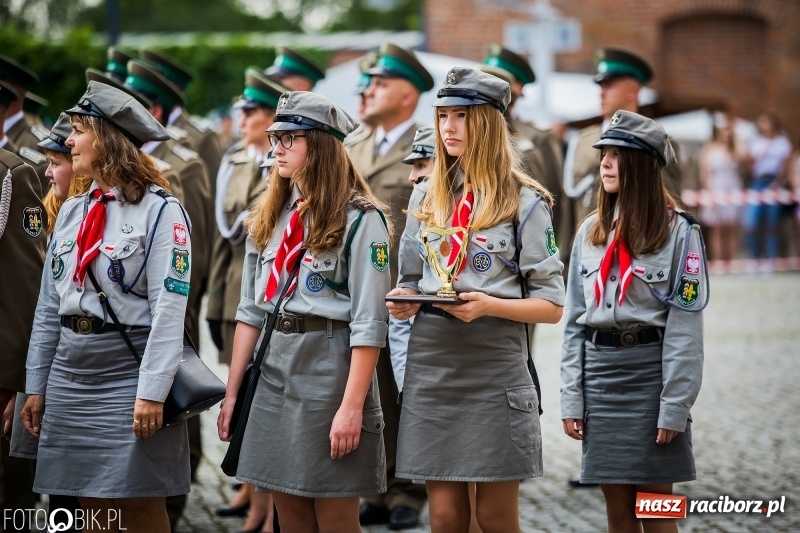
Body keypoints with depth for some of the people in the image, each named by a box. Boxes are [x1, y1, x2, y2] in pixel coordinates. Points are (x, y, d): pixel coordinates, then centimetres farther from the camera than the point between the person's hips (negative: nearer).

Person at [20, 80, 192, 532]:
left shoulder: (160, 211, -9)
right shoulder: (72, 212, 12)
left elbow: (169, 310, -14)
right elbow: (49, 307, 14)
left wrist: (151, 393, -19)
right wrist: (37, 385, 12)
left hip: (129, 372, -6)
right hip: (73, 375, 6)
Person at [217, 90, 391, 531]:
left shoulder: (359, 218, -10)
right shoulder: (269, 217, 11)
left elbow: (368, 324, -13)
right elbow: (251, 311, 14)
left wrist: (352, 406, -18)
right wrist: (232, 392, 10)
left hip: (331, 364, -6)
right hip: (276, 367, 6)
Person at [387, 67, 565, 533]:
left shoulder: (525, 202, -2)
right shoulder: (426, 197, 12)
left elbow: (551, 306, -4)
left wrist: (489, 305, -20)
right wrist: (403, 301, -2)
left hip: (494, 365, -4)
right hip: (431, 362, 4)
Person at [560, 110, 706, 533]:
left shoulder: (677, 232, -5)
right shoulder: (591, 232, 11)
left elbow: (684, 328, -8)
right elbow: (574, 319, 11)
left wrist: (674, 407, -13)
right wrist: (571, 398, 5)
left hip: (650, 371, -5)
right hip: (600, 371, 5)